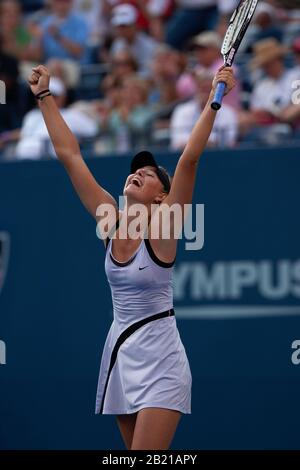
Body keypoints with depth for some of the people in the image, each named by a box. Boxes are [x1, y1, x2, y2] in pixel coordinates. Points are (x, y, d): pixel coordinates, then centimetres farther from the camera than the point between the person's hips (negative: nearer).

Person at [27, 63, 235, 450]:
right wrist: (44, 97, 5)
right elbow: (69, 155, 5)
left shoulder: (162, 225, -9)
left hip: (159, 359, -6)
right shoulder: (111, 221, 3)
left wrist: (213, 101, -29)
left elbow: (189, 159, -21)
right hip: (119, 350, 6)